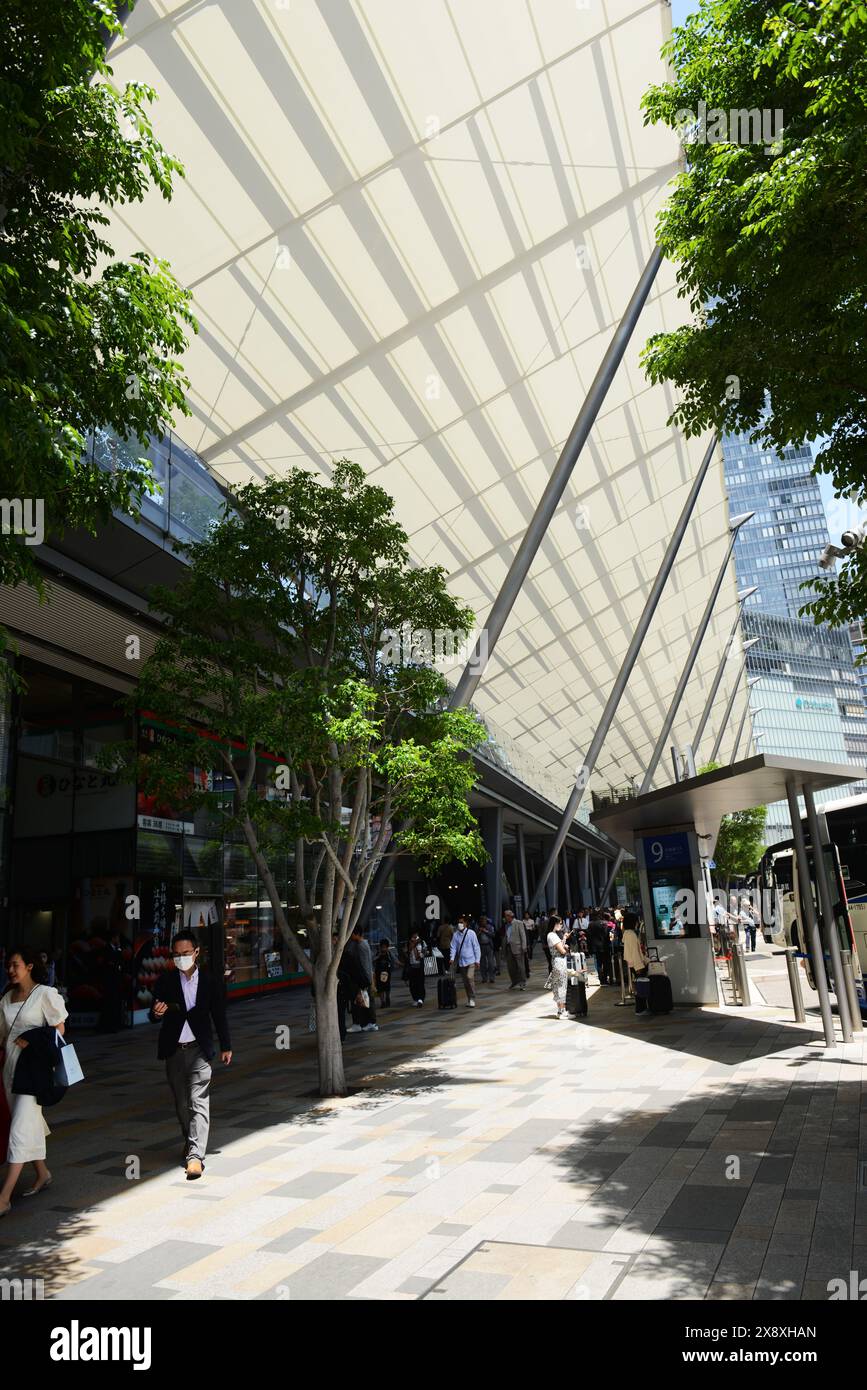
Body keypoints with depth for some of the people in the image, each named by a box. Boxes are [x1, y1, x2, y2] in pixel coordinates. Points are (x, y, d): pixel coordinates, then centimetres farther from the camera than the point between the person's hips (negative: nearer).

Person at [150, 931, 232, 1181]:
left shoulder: (209, 982, -1)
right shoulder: (165, 982, -1)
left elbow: (219, 1016, 8)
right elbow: (154, 1018, -1)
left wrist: (226, 1046, 12)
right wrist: (157, 1013, -25)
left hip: (199, 1049, -2)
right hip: (173, 1050, 2)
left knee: (199, 1102, -11)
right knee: (181, 1103, 13)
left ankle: (195, 1155, -13)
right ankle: (190, 1142, 33)